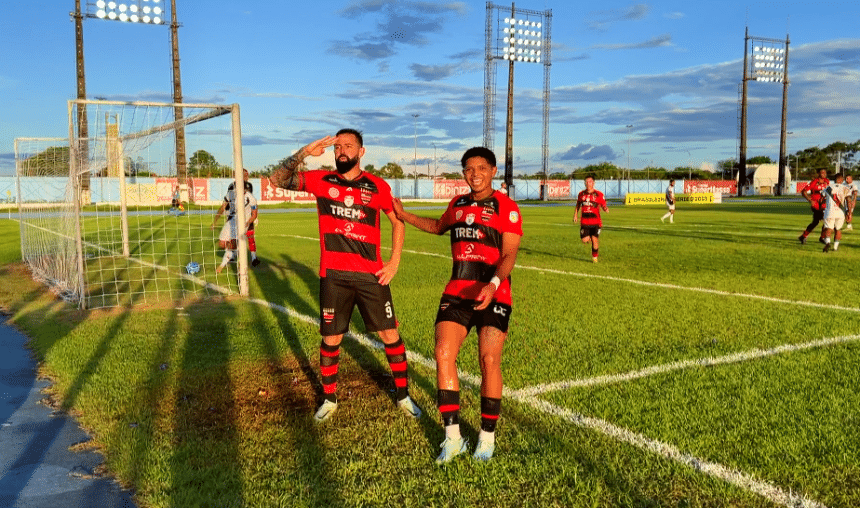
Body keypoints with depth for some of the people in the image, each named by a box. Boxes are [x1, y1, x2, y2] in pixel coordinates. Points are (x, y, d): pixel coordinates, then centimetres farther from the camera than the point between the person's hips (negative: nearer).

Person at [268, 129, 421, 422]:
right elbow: (277, 180, -2)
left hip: (371, 274, 0)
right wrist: (303, 153, -13)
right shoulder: (321, 181, 2)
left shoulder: (377, 186, 2)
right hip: (333, 275, 0)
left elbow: (397, 220, 12)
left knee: (390, 334, 4)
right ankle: (329, 399, 29)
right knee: (331, 339, 9)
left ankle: (403, 395, 22)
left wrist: (394, 262, 4)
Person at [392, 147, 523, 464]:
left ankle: (487, 437, 8)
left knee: (489, 360, -11)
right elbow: (438, 227, 35)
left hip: (492, 295, -4)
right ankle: (453, 436, -1)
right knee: (443, 352, -10)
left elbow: (509, 254, -12)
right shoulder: (458, 204, 14)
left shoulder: (506, 208, -3)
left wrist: (493, 284, -29)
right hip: (456, 292, 5)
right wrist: (403, 215, 30)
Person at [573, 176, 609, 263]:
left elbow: (604, 206, 0)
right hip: (585, 222, 2)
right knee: (584, 240, -7)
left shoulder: (599, 194, -2)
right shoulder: (581, 194, 7)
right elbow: (578, 205, 21)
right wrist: (575, 215, 15)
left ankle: (594, 256, 19)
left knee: (595, 239, -4)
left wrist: (606, 209, -23)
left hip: (596, 222, -2)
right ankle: (590, 238, 31)